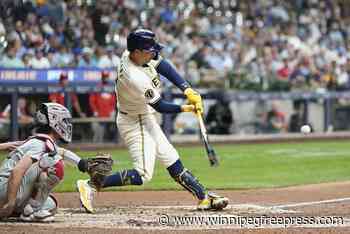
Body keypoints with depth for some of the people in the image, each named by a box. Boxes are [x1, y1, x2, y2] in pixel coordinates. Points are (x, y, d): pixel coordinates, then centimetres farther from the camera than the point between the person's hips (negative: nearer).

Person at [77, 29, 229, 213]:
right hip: (135, 123, -10)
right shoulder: (136, 78, -33)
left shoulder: (131, 53, -10)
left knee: (173, 163, 13)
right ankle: (90, 185, -13)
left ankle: (204, 198, 19)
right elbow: (160, 107, -20)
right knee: (142, 175, -14)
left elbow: (164, 66, -2)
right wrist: (186, 108, -5)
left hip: (146, 121, 10)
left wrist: (188, 91, -11)